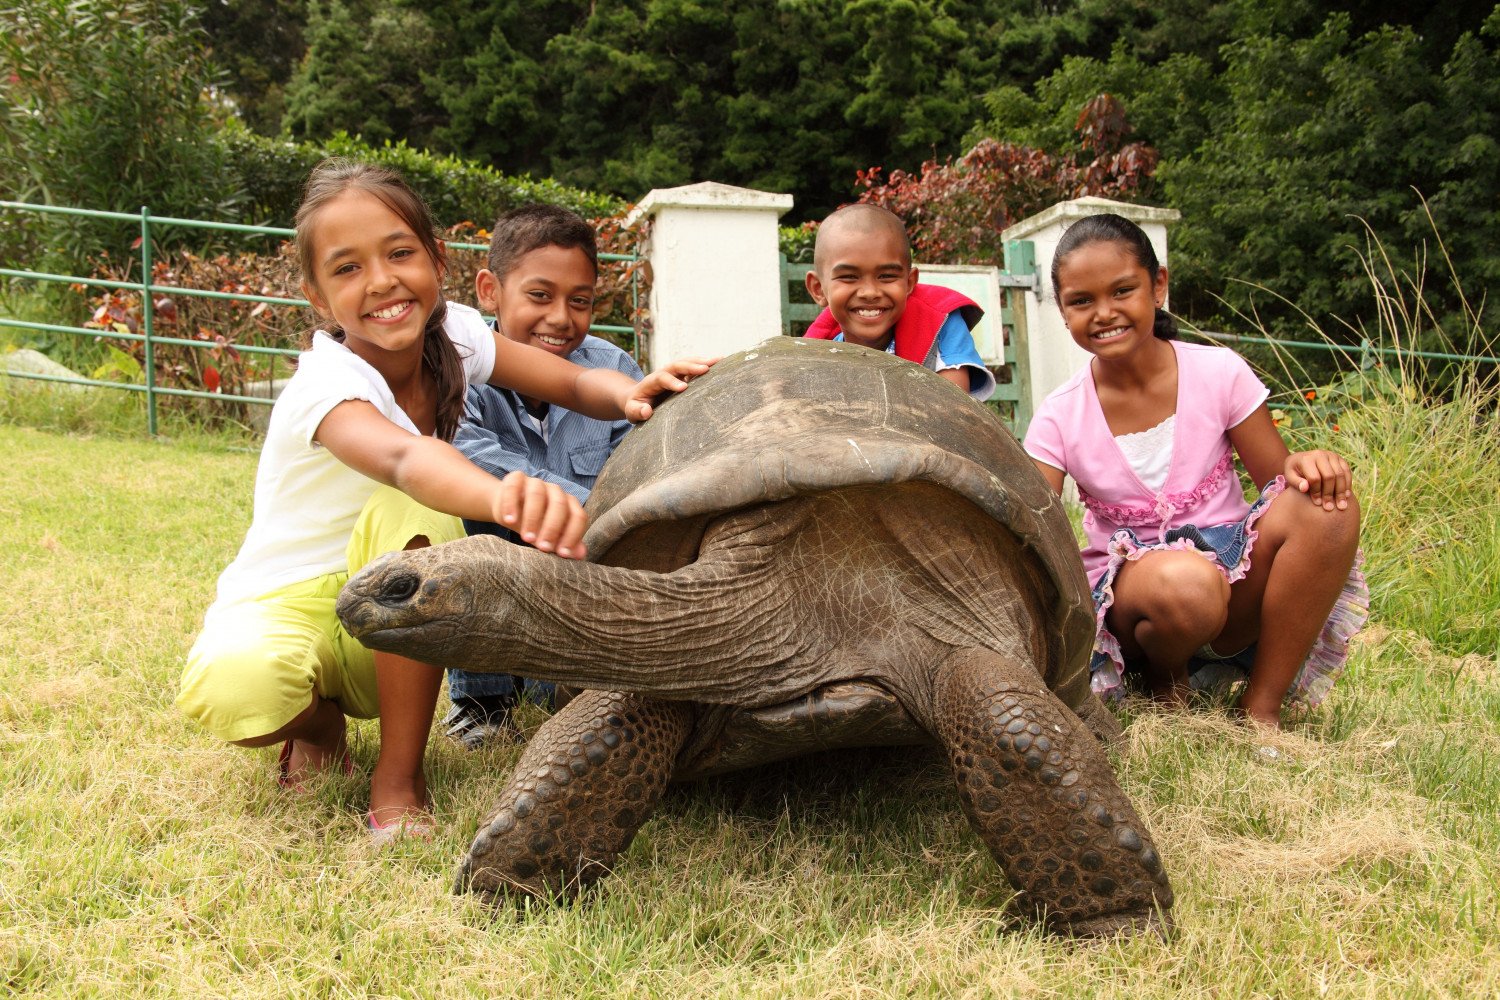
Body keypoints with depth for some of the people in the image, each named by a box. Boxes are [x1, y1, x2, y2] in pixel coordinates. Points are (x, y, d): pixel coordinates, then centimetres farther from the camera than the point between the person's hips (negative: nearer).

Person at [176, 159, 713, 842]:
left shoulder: (451, 332, -8)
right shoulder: (326, 385, -28)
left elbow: (576, 384, -13)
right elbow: (402, 457, -51)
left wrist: (628, 394, -39)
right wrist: (504, 496, -73)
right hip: (288, 605, -4)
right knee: (235, 684, -39)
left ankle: (398, 775, -16)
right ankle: (319, 721, 1)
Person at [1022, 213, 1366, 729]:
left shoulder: (1219, 373, -4)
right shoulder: (1058, 420, -6)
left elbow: (1281, 481, -1)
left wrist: (1304, 467, -25)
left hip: (1236, 578, 2)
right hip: (1125, 599, -2)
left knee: (1327, 508, -26)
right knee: (1184, 581, -39)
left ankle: (1260, 707, -15)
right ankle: (1165, 682, -2)